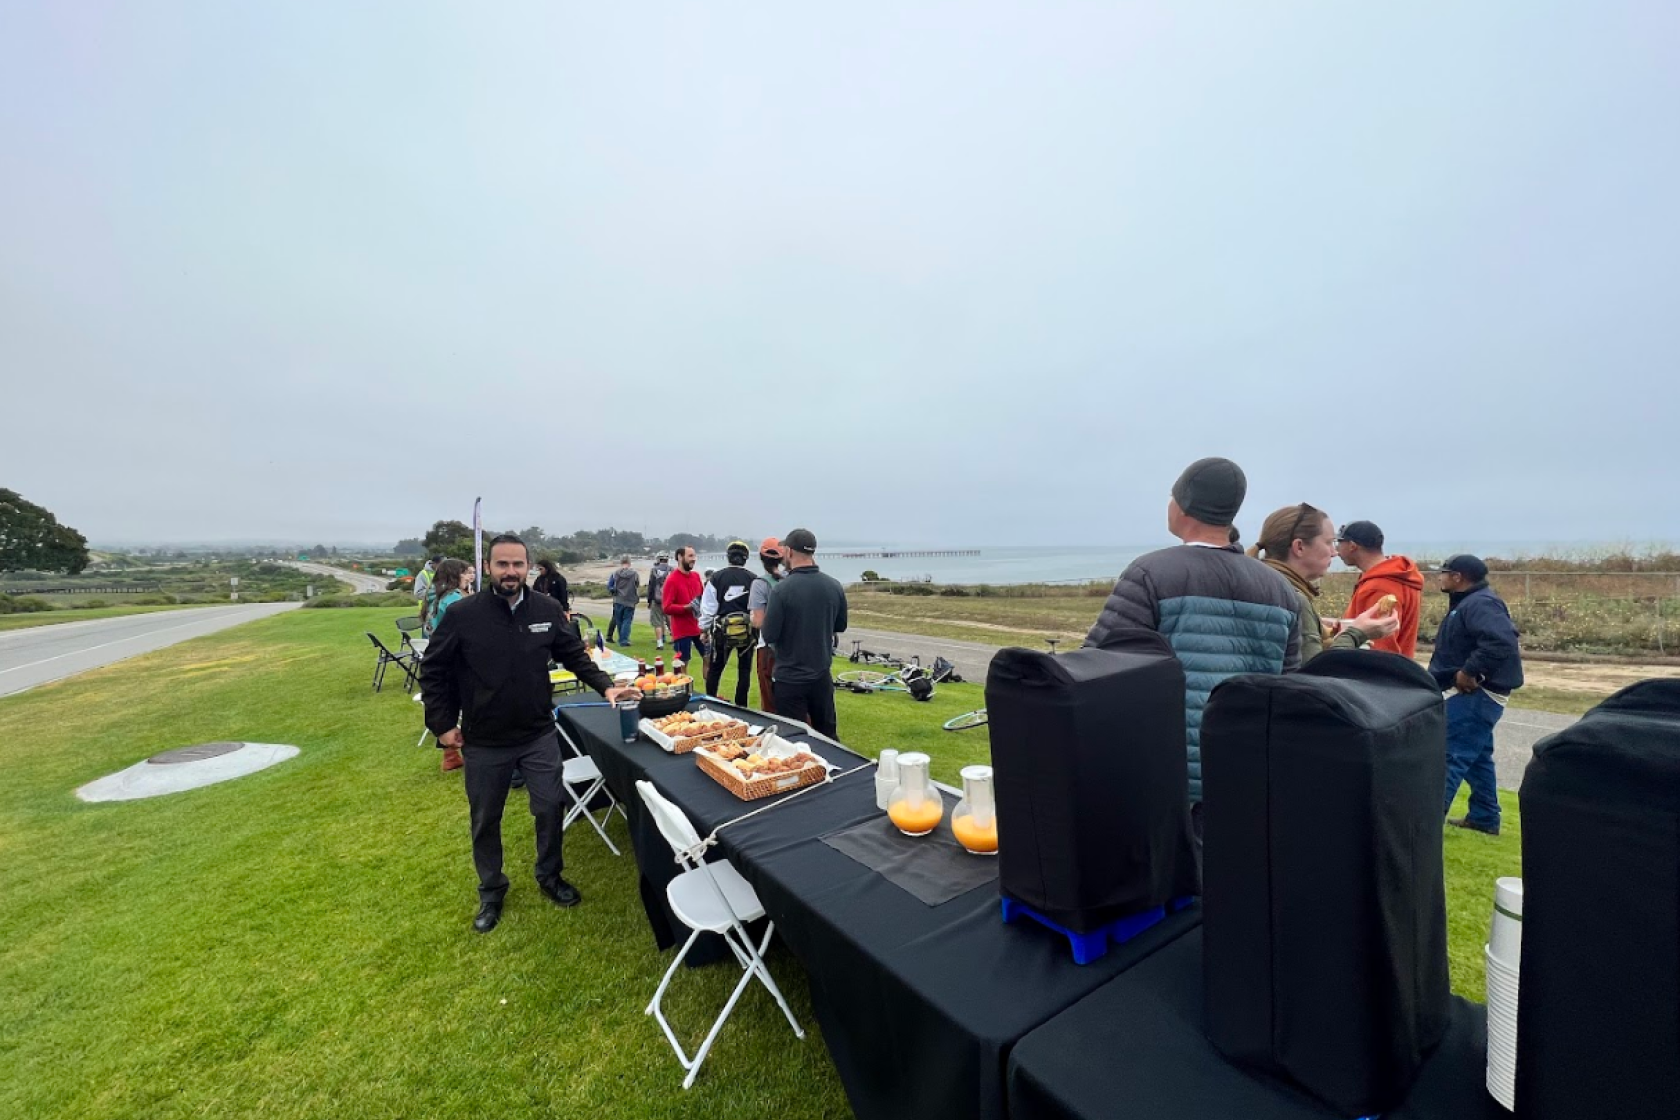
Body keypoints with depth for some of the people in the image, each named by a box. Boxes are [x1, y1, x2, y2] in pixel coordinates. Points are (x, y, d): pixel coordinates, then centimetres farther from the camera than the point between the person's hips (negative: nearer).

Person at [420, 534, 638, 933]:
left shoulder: (548, 610, -7)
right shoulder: (462, 614, -13)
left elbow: (574, 655, 3)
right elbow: (433, 670, -2)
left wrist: (606, 686, -10)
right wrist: (442, 724, -4)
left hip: (539, 735, 2)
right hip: (483, 742, -1)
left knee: (551, 808, 10)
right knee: (485, 820, 16)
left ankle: (550, 876, 36)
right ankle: (491, 892, 39)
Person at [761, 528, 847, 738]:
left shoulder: (782, 589, -19)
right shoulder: (835, 586, -4)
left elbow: (769, 636, -16)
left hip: (790, 678, -4)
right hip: (822, 675, 5)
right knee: (828, 735, 20)